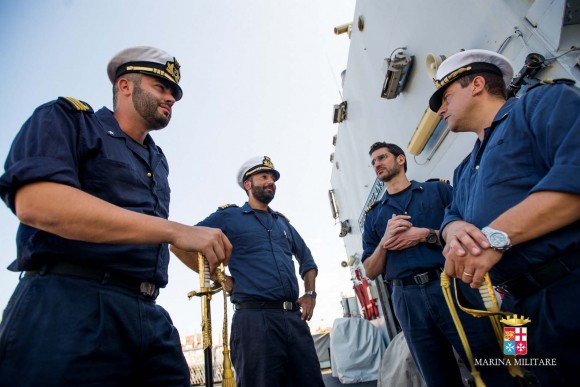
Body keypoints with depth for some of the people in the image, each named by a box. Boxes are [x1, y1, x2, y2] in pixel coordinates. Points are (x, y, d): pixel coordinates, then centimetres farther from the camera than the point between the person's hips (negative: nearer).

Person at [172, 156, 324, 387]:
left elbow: (306, 258, 31)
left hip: (294, 318, 6)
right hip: (255, 317, -5)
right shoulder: (229, 216, 5)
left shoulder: (283, 222, 21)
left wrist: (310, 293, 15)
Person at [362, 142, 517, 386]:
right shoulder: (373, 215, 13)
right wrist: (384, 241, -8)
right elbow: (371, 272, 10)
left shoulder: (438, 189, 9)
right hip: (408, 299, 2)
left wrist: (425, 235, -12)